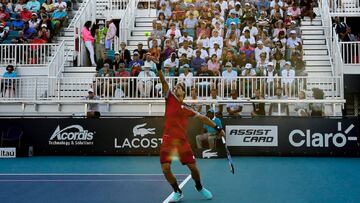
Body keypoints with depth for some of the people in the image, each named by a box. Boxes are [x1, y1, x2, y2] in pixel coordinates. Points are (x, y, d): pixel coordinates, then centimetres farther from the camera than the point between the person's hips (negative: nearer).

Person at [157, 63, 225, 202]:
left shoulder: (187, 110, 11)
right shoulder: (170, 99, 6)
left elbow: (202, 118, 20)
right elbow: (164, 82, -6)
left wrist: (217, 128, 18)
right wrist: (158, 67, -17)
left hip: (182, 141, 1)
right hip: (168, 140, -1)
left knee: (193, 167, 2)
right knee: (165, 168, -8)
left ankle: (199, 187, 33)